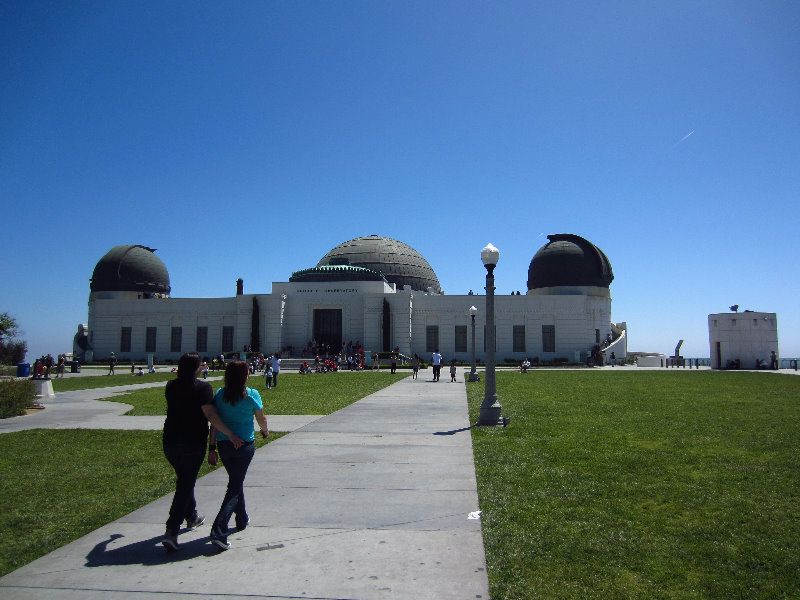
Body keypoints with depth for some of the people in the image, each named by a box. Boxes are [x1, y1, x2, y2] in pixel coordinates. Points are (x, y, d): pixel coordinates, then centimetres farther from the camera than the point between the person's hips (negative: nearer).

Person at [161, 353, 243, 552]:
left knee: (184, 480, 23)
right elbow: (210, 414, -22)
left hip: (170, 442, 6)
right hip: (193, 442, -6)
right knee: (186, 485, 0)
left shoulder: (171, 386, 4)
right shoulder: (202, 387, -13)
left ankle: (192, 517, 41)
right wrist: (231, 434, -24)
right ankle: (171, 532, -8)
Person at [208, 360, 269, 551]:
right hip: (245, 445, -4)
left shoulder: (220, 394, -2)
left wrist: (211, 447, 4)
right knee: (235, 486, 1)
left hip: (223, 445, 4)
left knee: (236, 481, 23)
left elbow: (214, 422, -2)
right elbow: (261, 419, 3)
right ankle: (219, 531, -10)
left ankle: (242, 519, 39)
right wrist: (265, 430, 24)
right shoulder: (251, 395, -10)